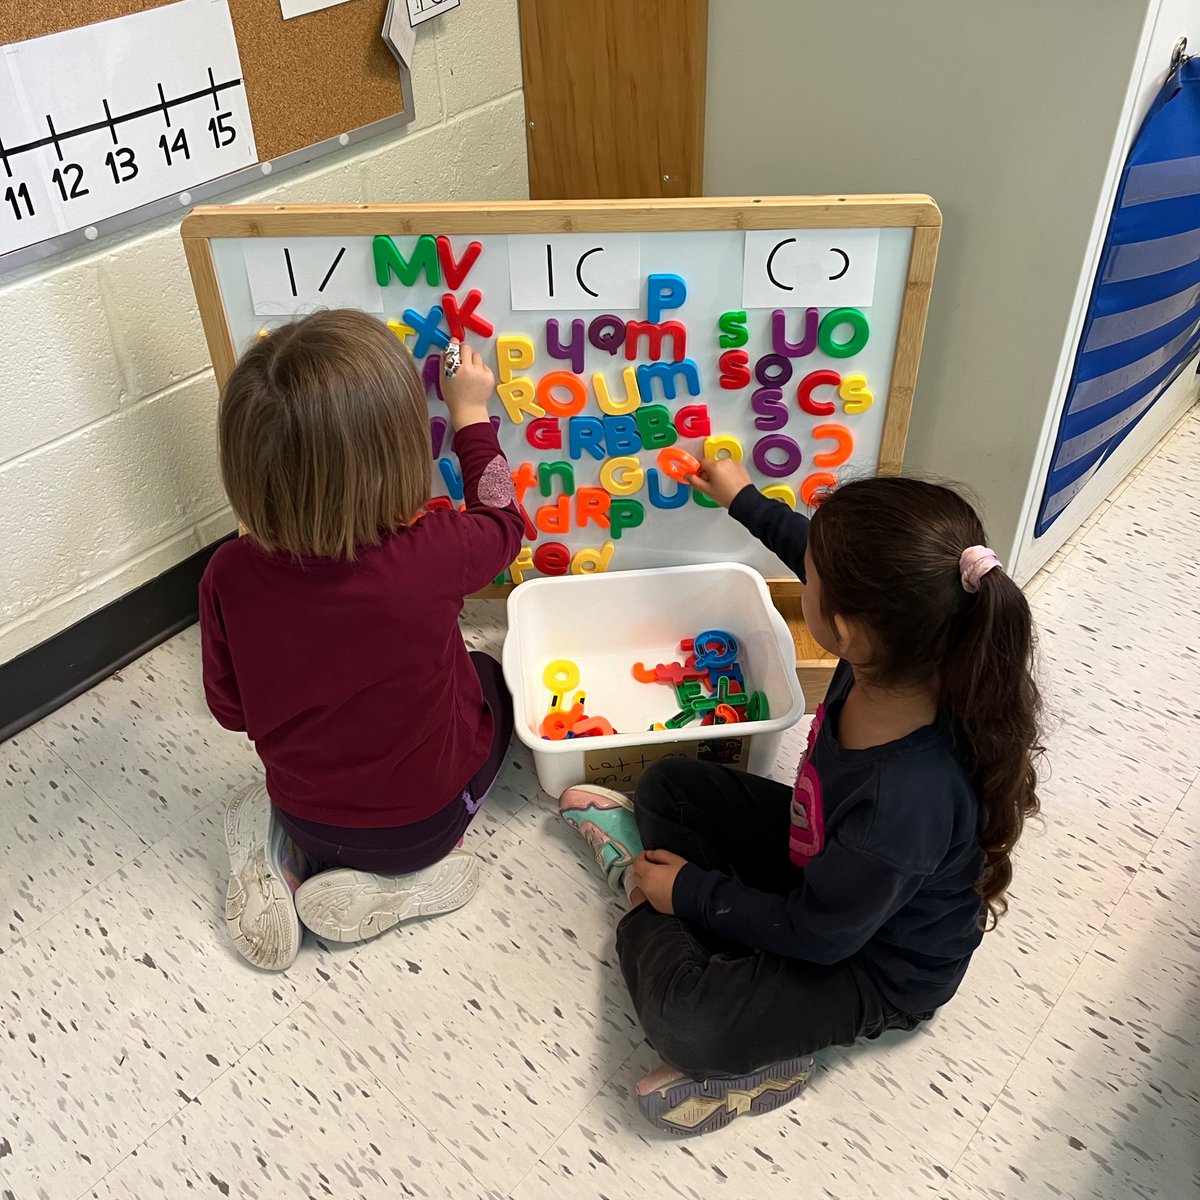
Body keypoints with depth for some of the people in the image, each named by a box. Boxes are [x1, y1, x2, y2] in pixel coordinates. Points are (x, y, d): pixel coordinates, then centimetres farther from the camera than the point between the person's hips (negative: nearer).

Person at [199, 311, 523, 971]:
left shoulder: (230, 575, -25)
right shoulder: (430, 555, -33)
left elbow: (230, 708, -7)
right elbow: (501, 519, -8)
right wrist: (471, 414, 5)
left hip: (304, 813, 3)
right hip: (423, 818, -3)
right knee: (484, 677, 24)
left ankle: (283, 855, 11)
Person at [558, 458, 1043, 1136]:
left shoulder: (906, 807, -45)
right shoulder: (899, 656, -26)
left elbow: (814, 933, -26)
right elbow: (831, 560, -1)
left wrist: (690, 892, -14)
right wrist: (746, 502, 11)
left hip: (877, 967, -7)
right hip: (821, 855, 7)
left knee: (680, 1018, -26)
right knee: (670, 786, 10)